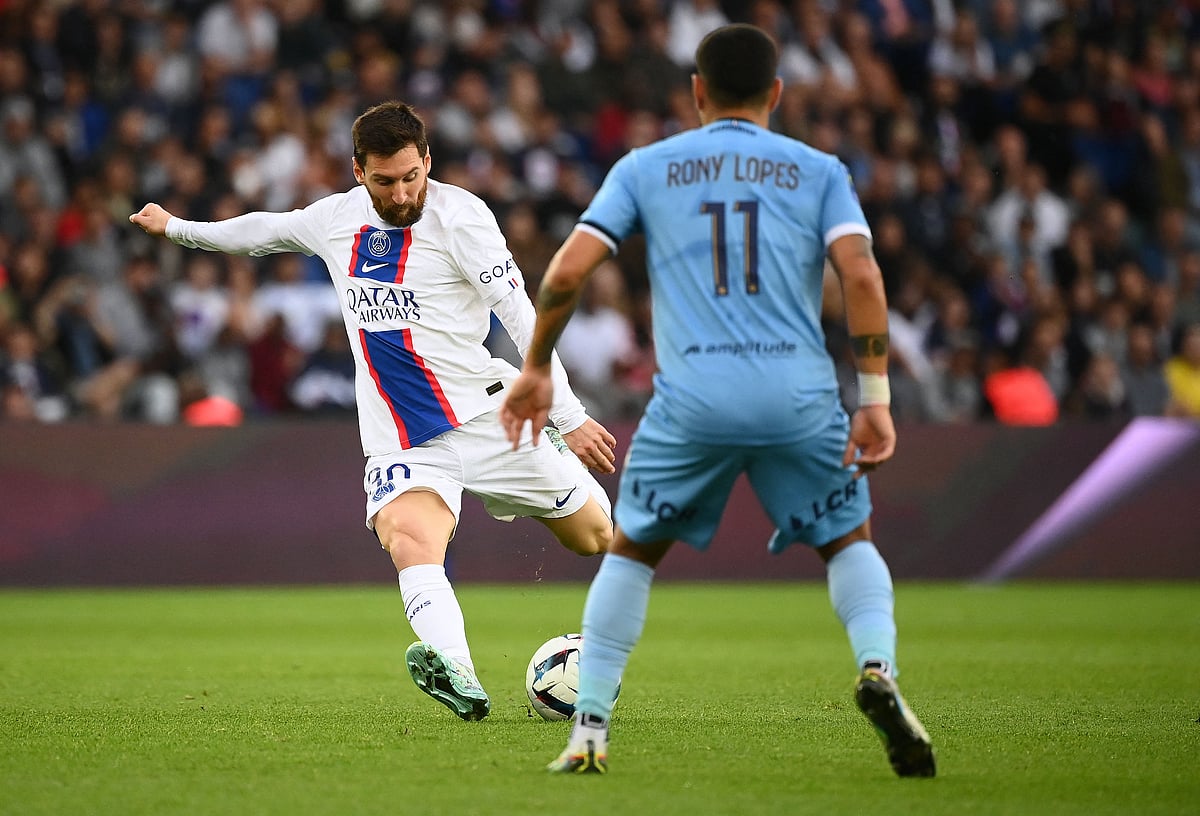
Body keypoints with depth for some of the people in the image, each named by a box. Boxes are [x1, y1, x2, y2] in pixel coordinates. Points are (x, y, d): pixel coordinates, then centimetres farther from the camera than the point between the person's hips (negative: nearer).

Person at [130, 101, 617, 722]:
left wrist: (569, 417, -19)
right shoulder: (336, 218, 8)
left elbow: (520, 315, -13)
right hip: (400, 443, 2)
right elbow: (266, 230, 30)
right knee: (407, 536, -30)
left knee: (597, 535, 0)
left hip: (485, 415, -2)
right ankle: (458, 677, -52)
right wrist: (177, 228, 44)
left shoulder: (458, 215, -9)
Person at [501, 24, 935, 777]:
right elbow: (862, 275, -2)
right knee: (850, 542, 20)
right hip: (801, 394, 0)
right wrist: (876, 399, -3)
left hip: (693, 398, 0)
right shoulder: (819, 171, 13)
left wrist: (536, 369, 17)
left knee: (632, 552, 19)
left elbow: (568, 271, 5)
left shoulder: (645, 168, 15)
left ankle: (589, 730, 10)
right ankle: (878, 667, -9)